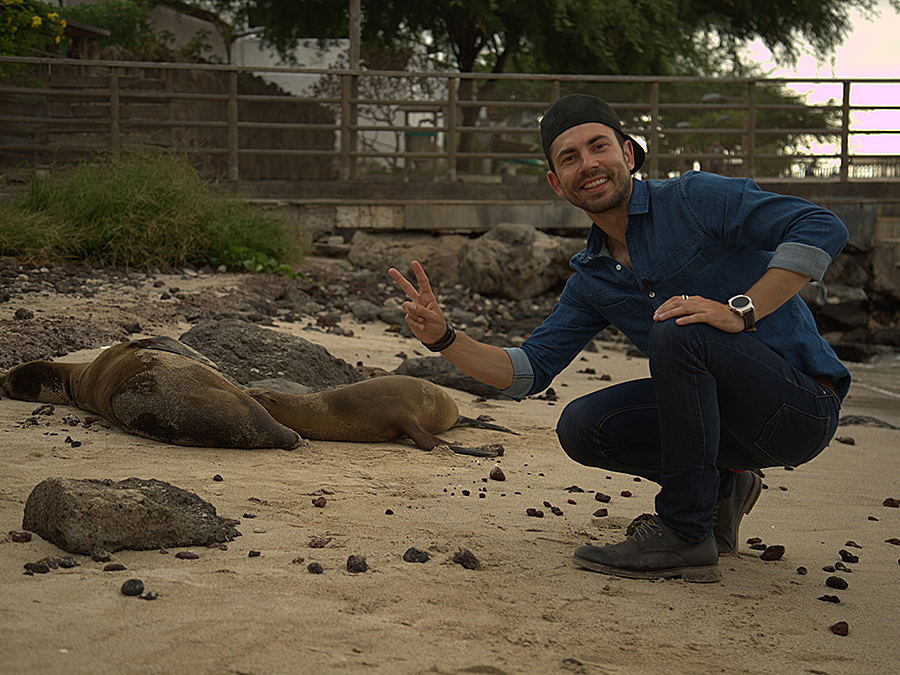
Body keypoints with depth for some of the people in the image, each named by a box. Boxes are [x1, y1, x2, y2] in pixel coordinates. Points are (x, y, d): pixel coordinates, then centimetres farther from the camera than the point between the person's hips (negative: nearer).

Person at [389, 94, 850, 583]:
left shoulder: (695, 199, -11)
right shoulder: (591, 281, 10)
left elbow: (822, 228, -21)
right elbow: (528, 371, 7)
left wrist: (740, 311, -27)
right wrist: (443, 338, -7)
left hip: (802, 407, -7)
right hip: (730, 419, 7)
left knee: (678, 332, -30)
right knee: (582, 427, -5)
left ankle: (684, 534, -20)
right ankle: (717, 489, 12)